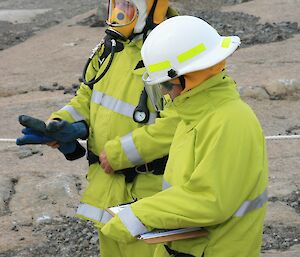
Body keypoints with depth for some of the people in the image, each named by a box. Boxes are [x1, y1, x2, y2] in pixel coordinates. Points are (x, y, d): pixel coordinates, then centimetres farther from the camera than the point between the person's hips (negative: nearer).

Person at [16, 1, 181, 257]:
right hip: (107, 184, 8)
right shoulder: (111, 46, 5)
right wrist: (58, 126, -4)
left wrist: (118, 154, -23)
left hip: (146, 189, -8)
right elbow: (86, 97, 15)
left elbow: (175, 124, -29)